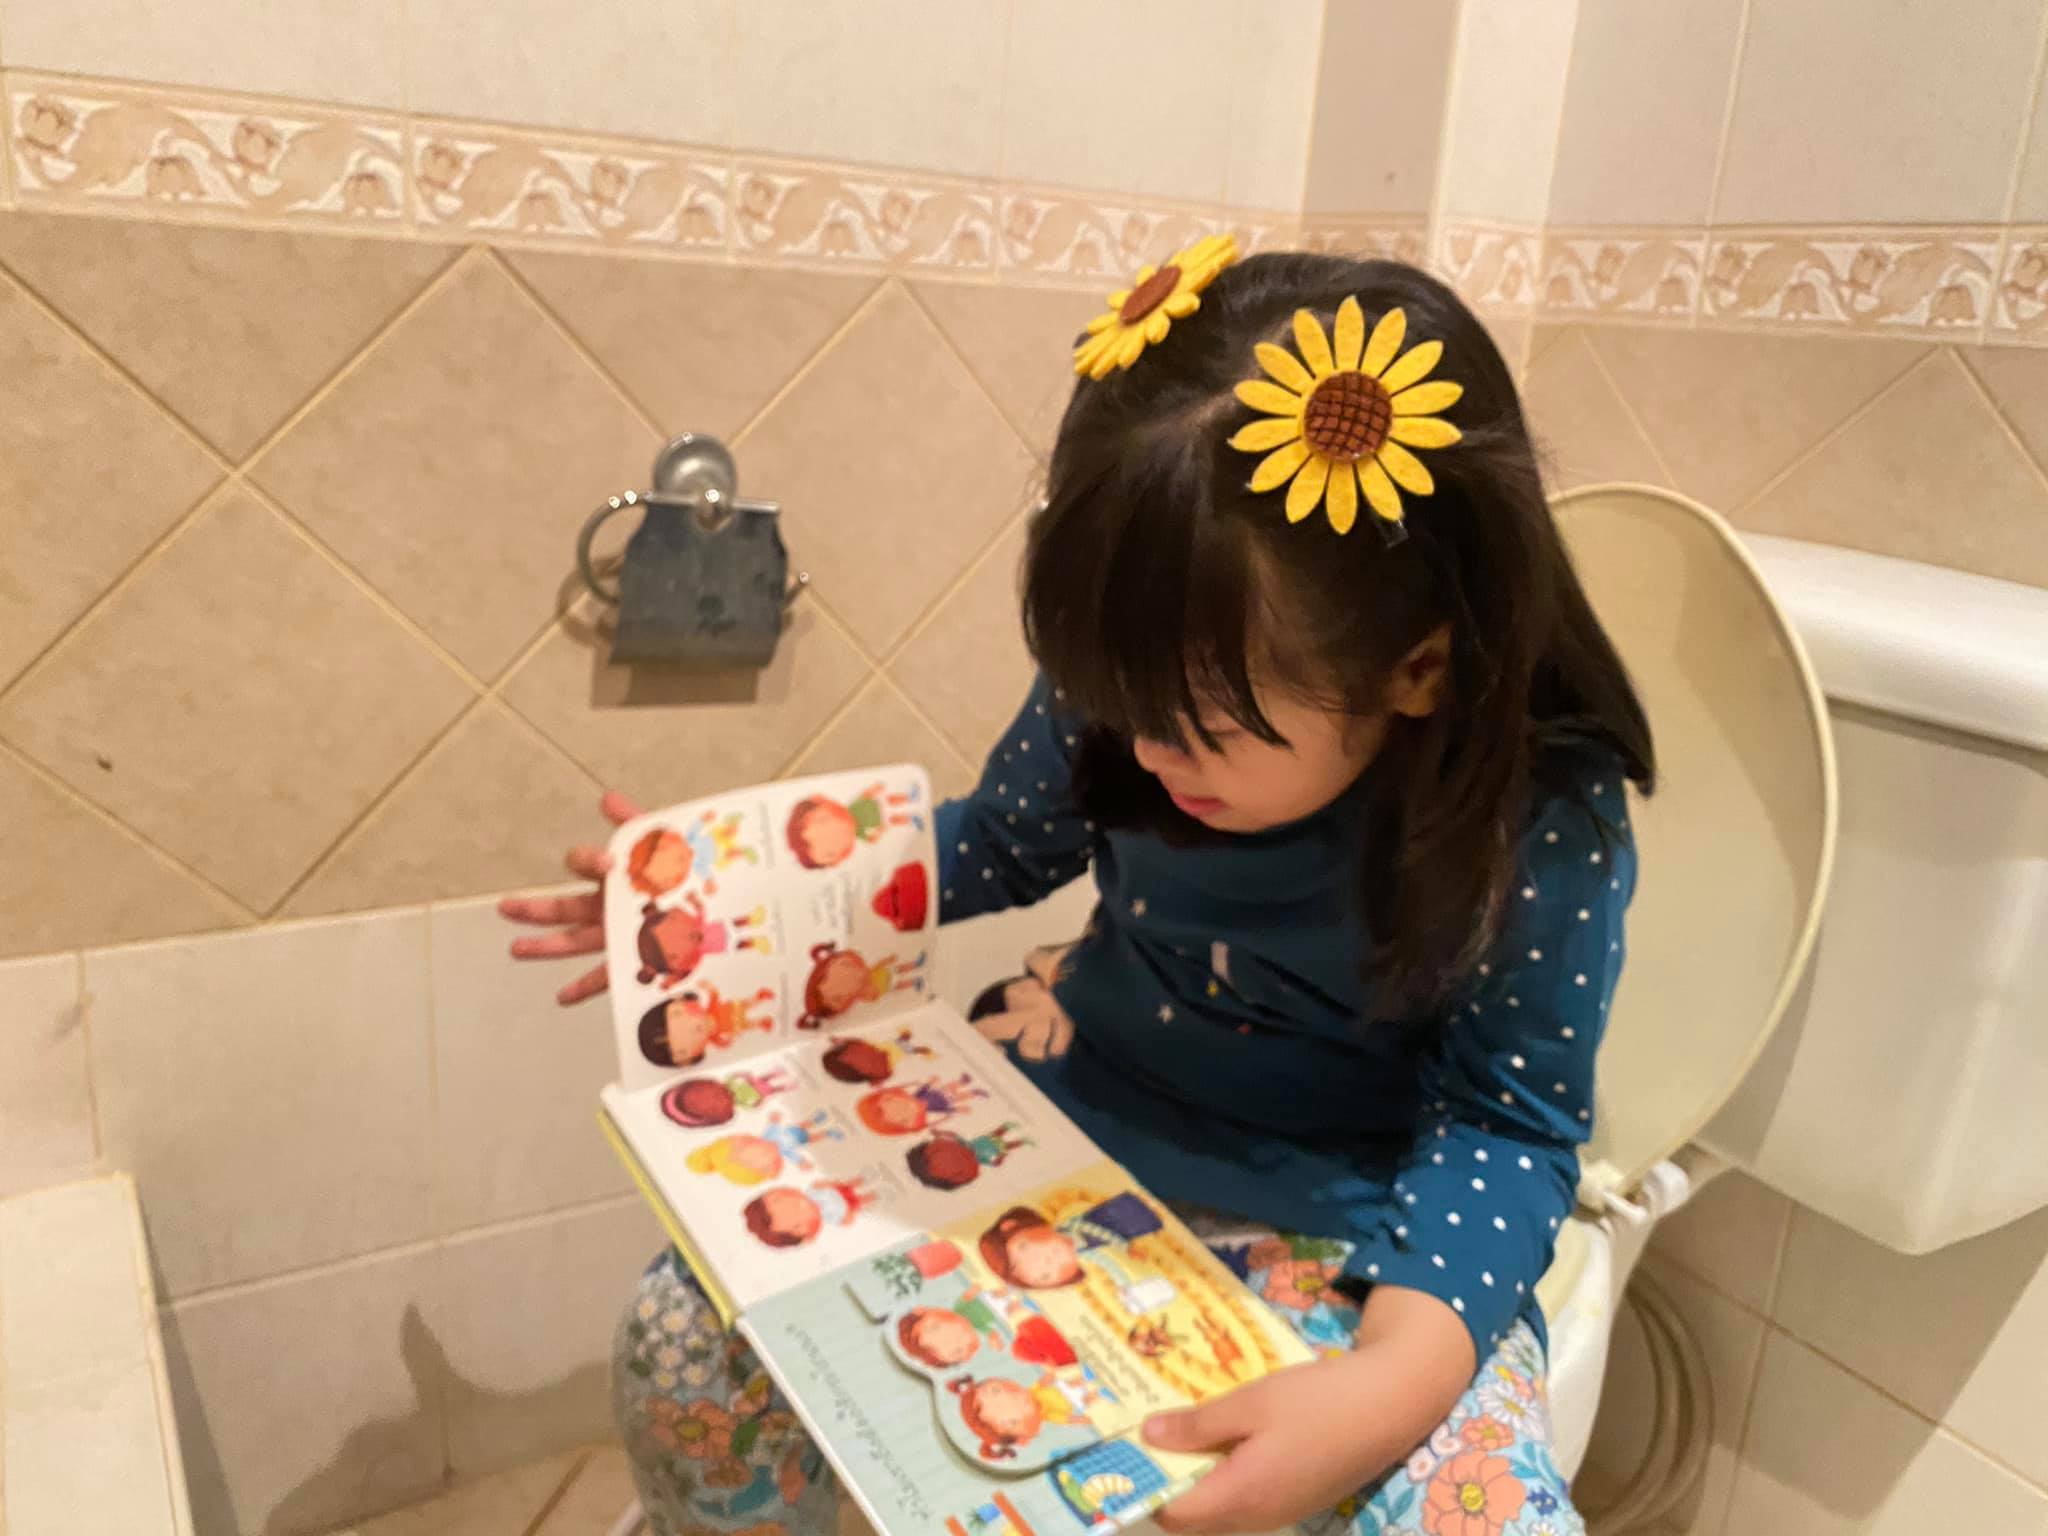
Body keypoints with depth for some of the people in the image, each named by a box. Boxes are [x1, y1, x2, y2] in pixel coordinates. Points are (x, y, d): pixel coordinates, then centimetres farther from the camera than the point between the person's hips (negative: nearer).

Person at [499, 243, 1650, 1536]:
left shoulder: (1544, 820, -24)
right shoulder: (1133, 681, -14)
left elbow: (1509, 1119, -17)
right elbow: (1002, 842, 5)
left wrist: (1401, 1369, -36)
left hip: (1357, 1206, -2)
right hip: (1075, 1092, 3)